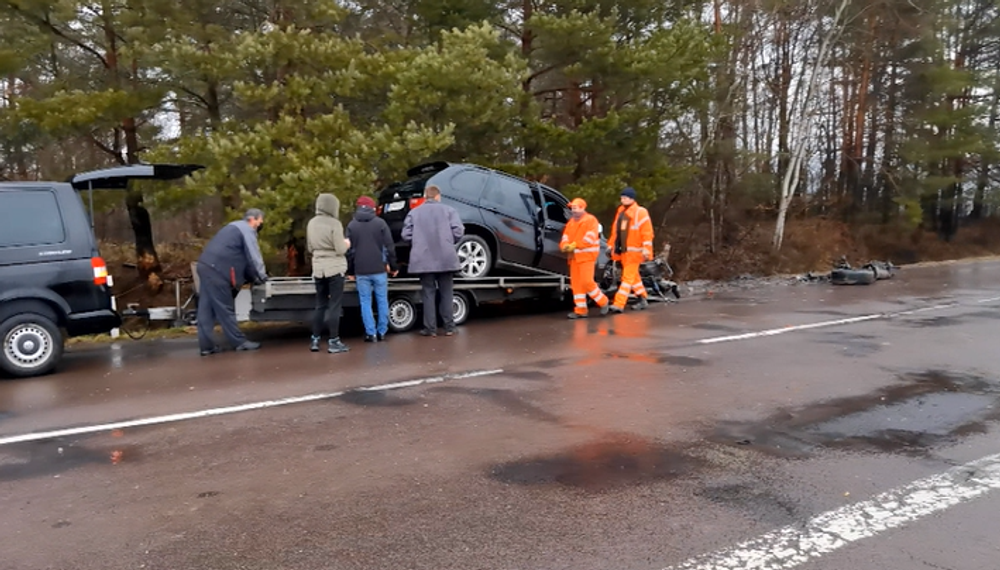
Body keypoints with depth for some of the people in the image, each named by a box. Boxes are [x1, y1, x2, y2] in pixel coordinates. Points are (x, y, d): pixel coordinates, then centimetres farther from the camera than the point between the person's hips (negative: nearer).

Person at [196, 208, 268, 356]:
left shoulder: (236, 227, 27)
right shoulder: (247, 230, -3)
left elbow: (241, 256, 30)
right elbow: (253, 256, -6)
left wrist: (253, 277, 27)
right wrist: (262, 276, 5)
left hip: (205, 265, 10)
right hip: (216, 269, -10)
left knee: (206, 308, 7)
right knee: (225, 308, -3)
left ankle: (207, 345, 8)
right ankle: (240, 342, 3)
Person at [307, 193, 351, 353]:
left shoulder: (311, 223, 7)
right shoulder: (334, 223, -13)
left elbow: (309, 248, 15)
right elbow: (340, 249, -14)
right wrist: (346, 244, 6)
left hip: (318, 269, 6)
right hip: (334, 268, -6)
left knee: (320, 305, 14)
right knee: (334, 306, -1)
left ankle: (315, 340, 15)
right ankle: (333, 342, 1)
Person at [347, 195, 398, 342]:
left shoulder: (351, 225, 4)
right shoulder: (380, 223, 0)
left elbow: (349, 250, 5)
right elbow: (389, 247, -2)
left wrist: (350, 270, 13)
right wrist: (393, 266, 7)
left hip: (361, 271, 1)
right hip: (379, 269, -1)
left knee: (365, 302, 6)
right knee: (382, 301, 9)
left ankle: (371, 333, 2)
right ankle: (382, 332, 11)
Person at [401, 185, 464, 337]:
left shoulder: (414, 212, 5)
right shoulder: (448, 210, 2)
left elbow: (406, 235, -1)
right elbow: (458, 231, -6)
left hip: (423, 259, 0)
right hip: (445, 258, 0)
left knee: (428, 294, 7)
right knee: (446, 293, 9)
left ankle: (430, 328, 5)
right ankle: (449, 327, 10)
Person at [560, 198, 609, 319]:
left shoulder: (590, 220, -5)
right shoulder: (571, 222, 19)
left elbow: (590, 238, -16)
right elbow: (565, 237, 11)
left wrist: (574, 245, -21)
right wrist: (565, 245, -12)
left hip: (587, 256, -7)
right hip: (574, 257, 7)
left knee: (587, 282, -15)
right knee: (576, 284, 5)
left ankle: (603, 301, 6)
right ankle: (580, 310, 10)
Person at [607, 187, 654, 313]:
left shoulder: (640, 212, -8)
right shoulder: (620, 212, 14)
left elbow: (647, 232, -13)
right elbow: (615, 230, 19)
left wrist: (646, 249, -19)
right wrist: (611, 245, 17)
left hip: (633, 251, -8)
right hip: (623, 251, 8)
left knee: (628, 277, -9)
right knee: (633, 276, 16)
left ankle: (619, 304, -15)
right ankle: (642, 299, 28)